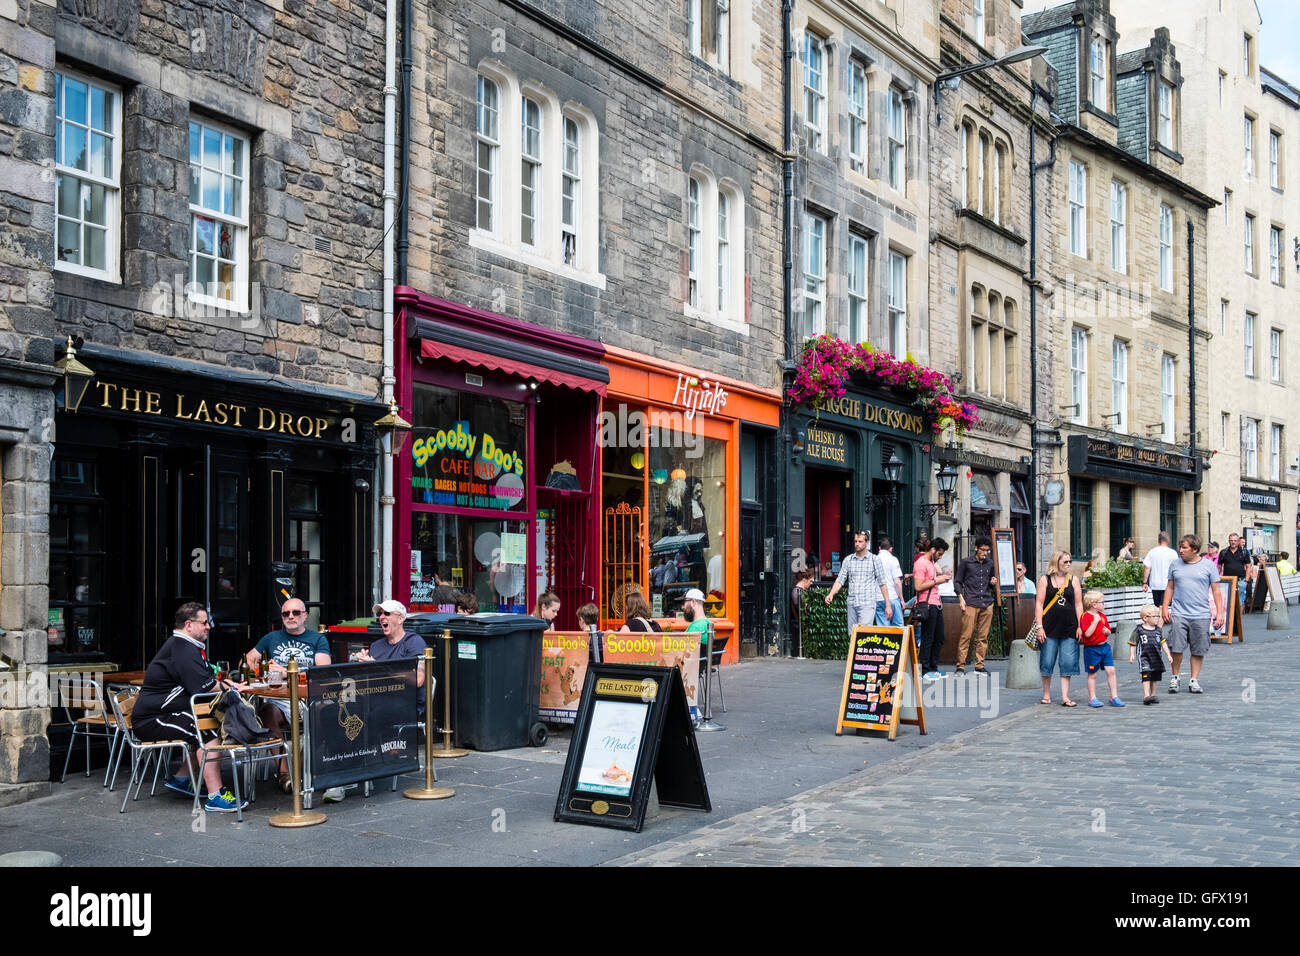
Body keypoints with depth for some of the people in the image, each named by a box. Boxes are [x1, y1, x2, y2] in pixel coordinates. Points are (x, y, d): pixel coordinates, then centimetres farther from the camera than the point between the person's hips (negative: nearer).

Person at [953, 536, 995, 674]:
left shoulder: (990, 563, 15)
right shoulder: (966, 562, 4)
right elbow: (957, 581, 6)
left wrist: (993, 583, 3)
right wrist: (961, 598, -6)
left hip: (987, 604, 4)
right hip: (970, 604, -4)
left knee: (983, 637, 4)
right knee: (966, 635, -8)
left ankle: (979, 666, 11)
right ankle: (961, 666, -3)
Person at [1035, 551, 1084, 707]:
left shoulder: (1073, 580, 9)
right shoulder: (1045, 580, 2)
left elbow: (1078, 604, 9)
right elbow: (1039, 604, -1)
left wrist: (1080, 626, 2)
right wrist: (1039, 626, -9)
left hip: (1069, 629, 2)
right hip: (1050, 628, -2)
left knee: (1068, 663, 0)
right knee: (1047, 662, 1)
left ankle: (1065, 697, 4)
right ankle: (1046, 694, 17)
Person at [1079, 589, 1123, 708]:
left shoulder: (1102, 615, 10)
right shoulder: (1085, 617, -13)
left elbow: (1108, 631, 21)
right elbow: (1087, 633, -23)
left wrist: (1107, 631, -3)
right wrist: (1096, 621, -22)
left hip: (1105, 646, 6)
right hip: (1092, 649, -6)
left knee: (1111, 670, -1)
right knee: (1092, 674, 3)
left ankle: (1114, 697, 6)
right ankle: (1092, 698, 13)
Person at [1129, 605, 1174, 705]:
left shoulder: (1158, 630, 9)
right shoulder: (1138, 630, -5)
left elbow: (1163, 643, 15)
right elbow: (1132, 644, 1)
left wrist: (1168, 655, 11)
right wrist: (1132, 655, -6)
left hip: (1156, 657, 5)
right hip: (1144, 656, -5)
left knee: (1155, 676, 10)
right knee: (1146, 675, -16)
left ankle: (1153, 695, 22)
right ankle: (1146, 696, -22)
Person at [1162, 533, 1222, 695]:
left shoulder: (1208, 566, 4)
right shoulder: (1175, 566, 10)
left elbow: (1216, 591, 6)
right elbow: (1170, 588, 16)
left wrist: (1219, 612, 1)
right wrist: (1164, 608, 7)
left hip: (1201, 615, -1)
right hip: (1178, 614, 1)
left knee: (1198, 650, 3)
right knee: (1176, 648, -6)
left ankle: (1194, 680, 14)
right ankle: (1174, 678, 11)